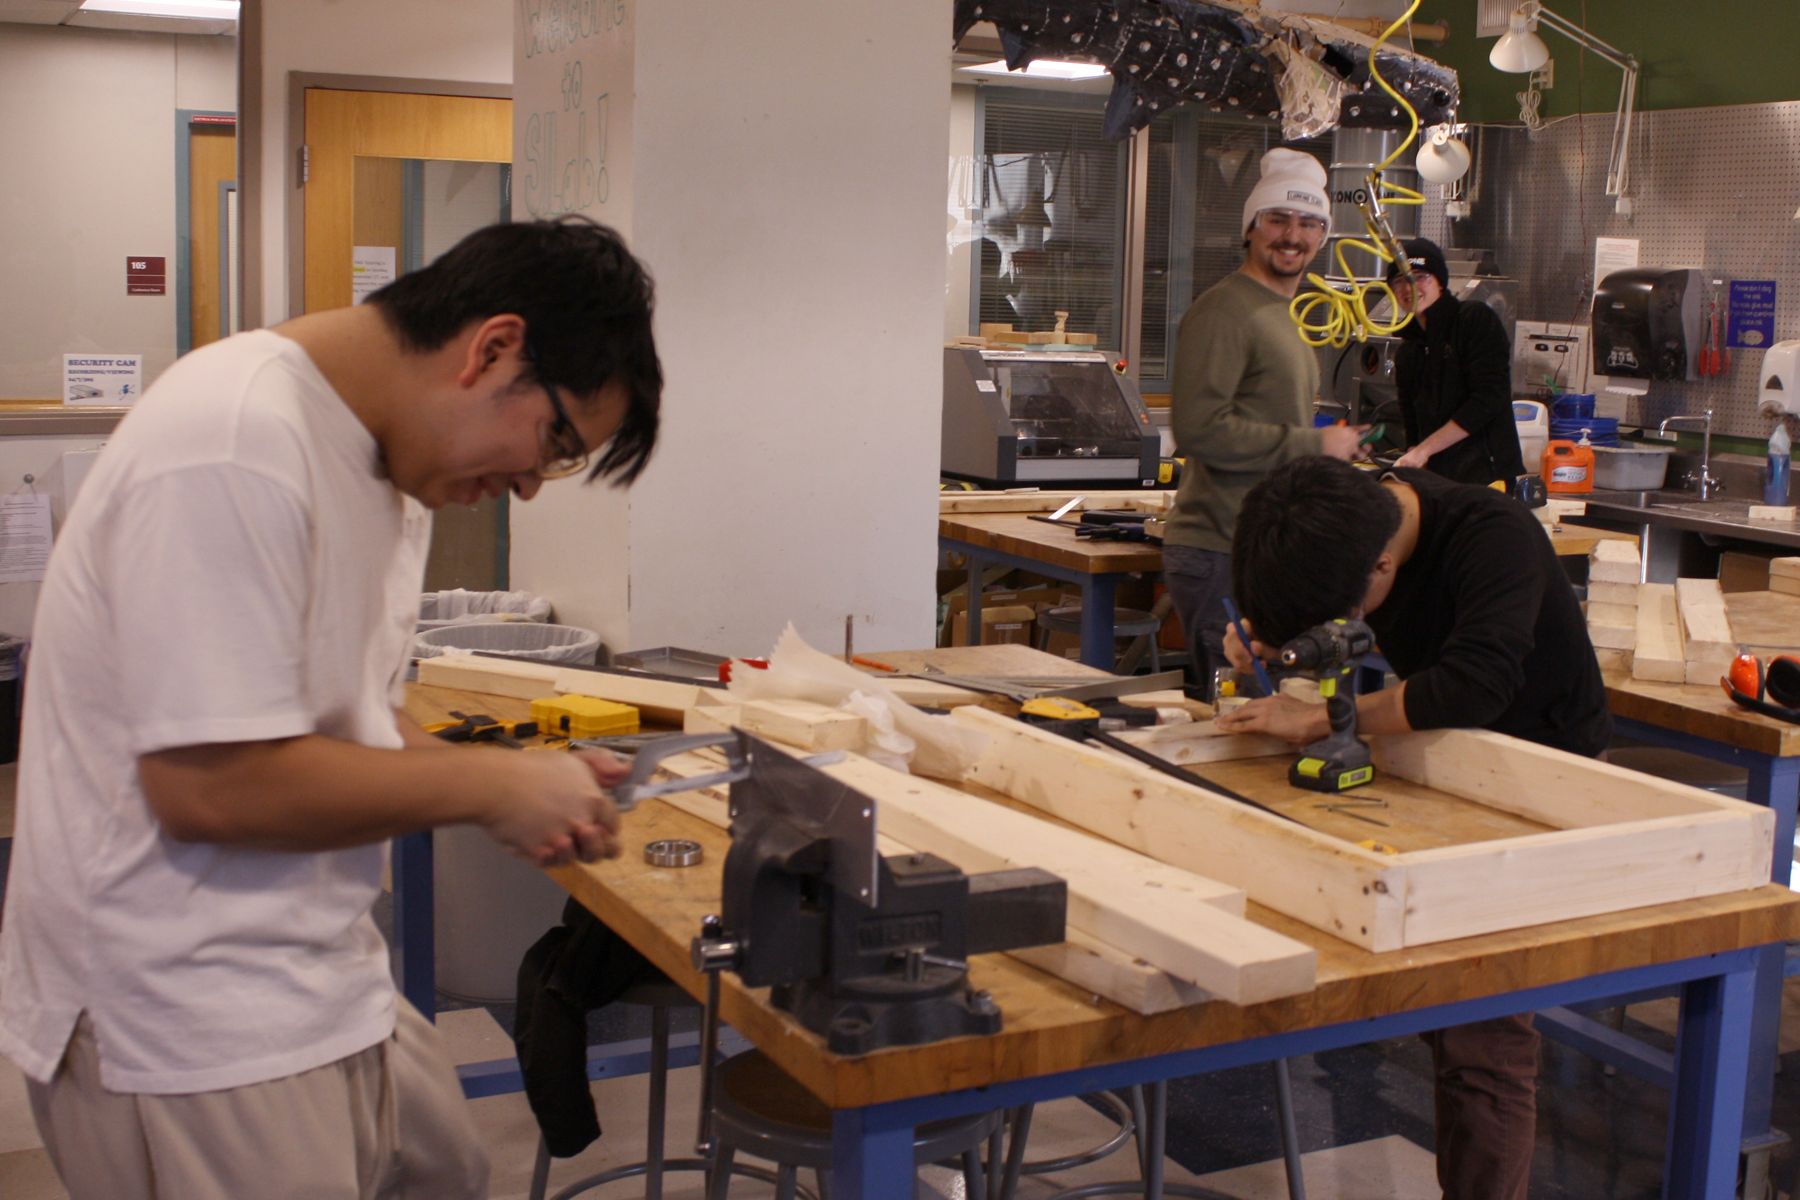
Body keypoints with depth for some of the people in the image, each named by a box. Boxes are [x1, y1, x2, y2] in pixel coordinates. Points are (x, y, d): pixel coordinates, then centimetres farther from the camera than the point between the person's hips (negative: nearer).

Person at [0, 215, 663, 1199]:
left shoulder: (384, 457, 8)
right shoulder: (234, 449, -23)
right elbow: (211, 785, -25)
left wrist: (526, 796, 0)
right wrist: (486, 786, -15)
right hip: (192, 1043, -9)